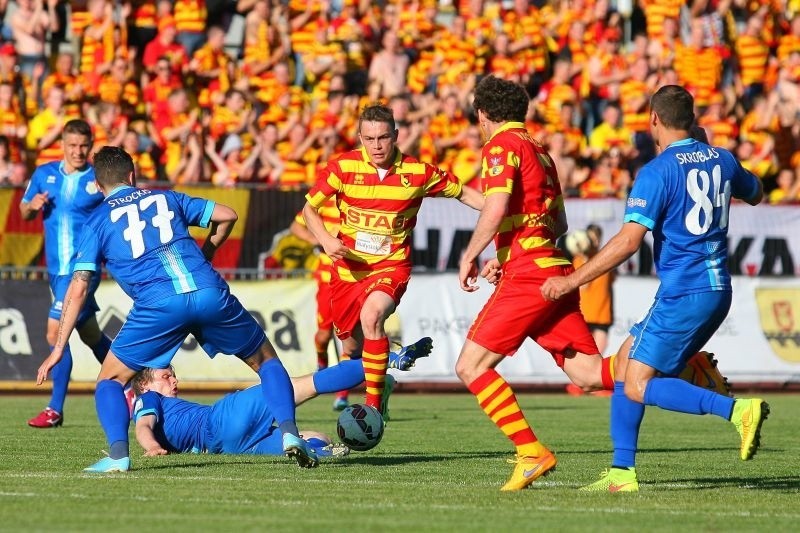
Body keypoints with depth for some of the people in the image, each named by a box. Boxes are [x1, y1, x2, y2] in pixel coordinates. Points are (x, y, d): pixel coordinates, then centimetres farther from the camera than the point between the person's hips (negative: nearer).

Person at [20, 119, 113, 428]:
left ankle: (55, 409, -8)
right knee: (91, 336, 18)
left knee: (56, 332, -15)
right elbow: (24, 213, 17)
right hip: (56, 269, 6)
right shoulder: (44, 174, 7)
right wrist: (32, 205, -5)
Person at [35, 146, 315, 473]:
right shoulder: (166, 198, 25)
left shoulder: (97, 221, 18)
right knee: (266, 360, 21)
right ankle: (289, 433, 2)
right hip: (210, 294, 2)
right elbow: (227, 216, 23)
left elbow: (78, 286, 10)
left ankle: (118, 454, -6)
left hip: (158, 305, -2)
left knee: (110, 380, 15)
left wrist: (59, 348, 11)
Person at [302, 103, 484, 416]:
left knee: (371, 315, -32)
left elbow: (463, 193, 6)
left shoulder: (418, 172, -8)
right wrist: (326, 240, -16)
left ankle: (374, 407, -29)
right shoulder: (343, 166, -8)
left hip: (391, 265, -3)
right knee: (351, 347, 11)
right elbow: (309, 208, 2)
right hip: (349, 267, 3)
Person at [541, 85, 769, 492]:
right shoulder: (721, 159, 9)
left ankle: (737, 409, -20)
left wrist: (572, 280, -16)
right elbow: (755, 194, 31)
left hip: (683, 294, -8)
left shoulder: (657, 172, -13)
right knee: (626, 360, 16)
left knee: (638, 388, -4)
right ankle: (622, 471, 11)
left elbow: (628, 241, -22)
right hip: (717, 290, 8)